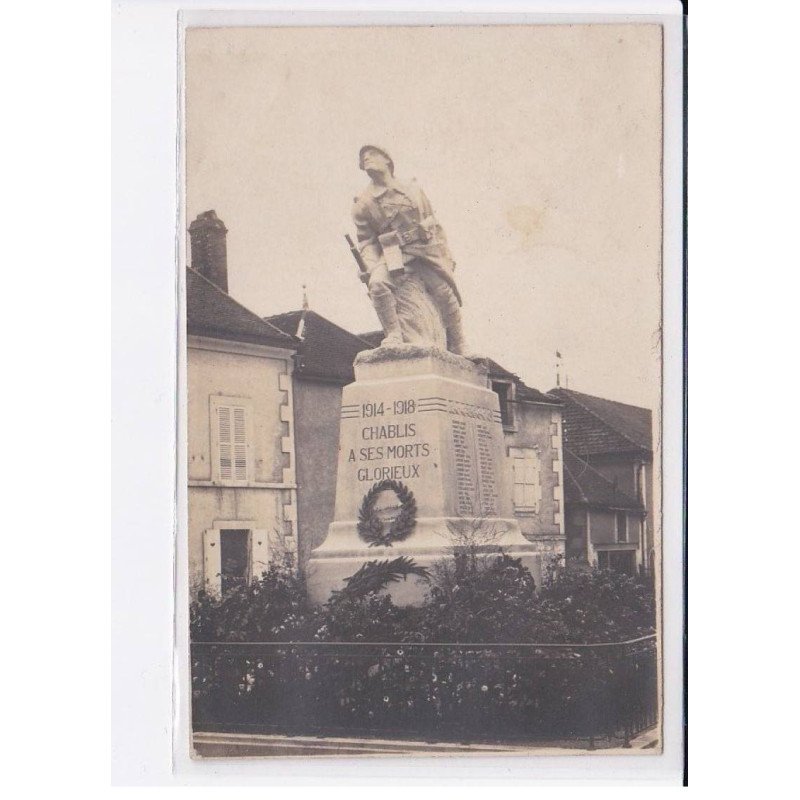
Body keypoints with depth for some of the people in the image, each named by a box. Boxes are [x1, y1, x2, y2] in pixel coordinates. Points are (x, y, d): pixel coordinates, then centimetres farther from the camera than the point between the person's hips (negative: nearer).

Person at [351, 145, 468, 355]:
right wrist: (372, 269, -14)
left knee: (446, 293, -8)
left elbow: (434, 224, 17)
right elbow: (366, 241, 2)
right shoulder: (363, 204, 7)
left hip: (427, 249, 2)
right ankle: (393, 334, -26)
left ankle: (459, 350, 7)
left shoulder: (413, 190, 14)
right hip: (394, 254, -2)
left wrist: (447, 256, 13)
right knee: (378, 284, -33)